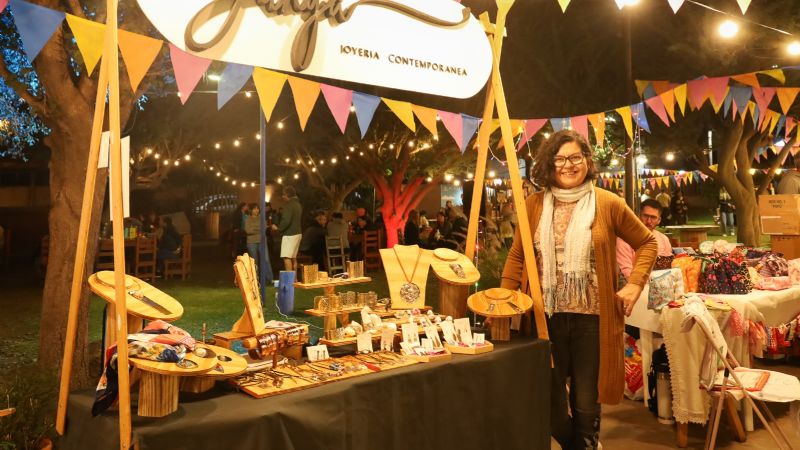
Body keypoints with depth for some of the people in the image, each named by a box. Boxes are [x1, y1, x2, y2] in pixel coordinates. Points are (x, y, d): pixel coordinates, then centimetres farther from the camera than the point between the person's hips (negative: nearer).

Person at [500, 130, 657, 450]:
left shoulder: (608, 204, 0)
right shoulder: (535, 205, 4)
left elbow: (647, 243, 9)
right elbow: (517, 257, 8)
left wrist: (635, 284, -4)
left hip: (591, 317, -1)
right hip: (545, 316, 2)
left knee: (586, 404, 9)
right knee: (547, 401, 10)